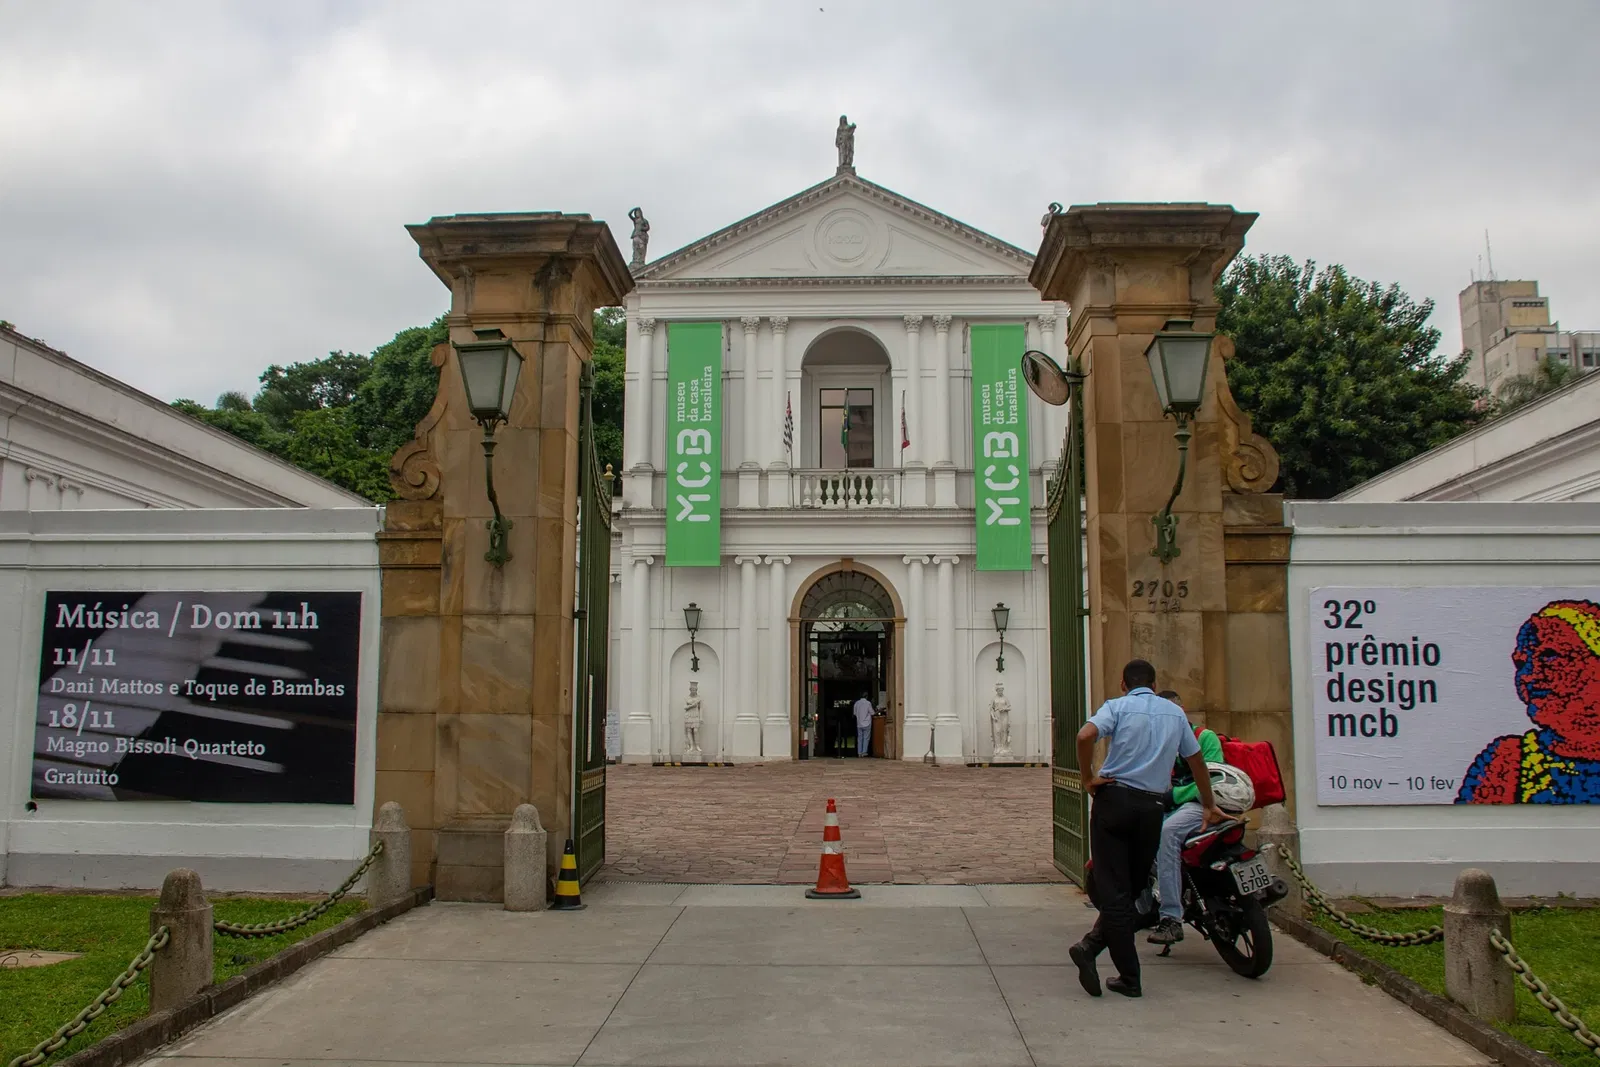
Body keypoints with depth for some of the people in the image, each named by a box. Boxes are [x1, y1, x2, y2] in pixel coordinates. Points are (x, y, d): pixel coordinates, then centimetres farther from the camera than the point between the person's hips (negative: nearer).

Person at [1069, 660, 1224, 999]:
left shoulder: (1118, 706, 2)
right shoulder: (1175, 712, 13)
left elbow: (1086, 735, -19)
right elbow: (1196, 760, 21)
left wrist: (1088, 779, -6)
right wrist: (1209, 806, 33)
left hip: (1115, 798, -2)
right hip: (1152, 806, 2)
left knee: (1114, 890, 0)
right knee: (1134, 886, 12)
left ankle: (1129, 977, -3)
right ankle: (1092, 945, -2)